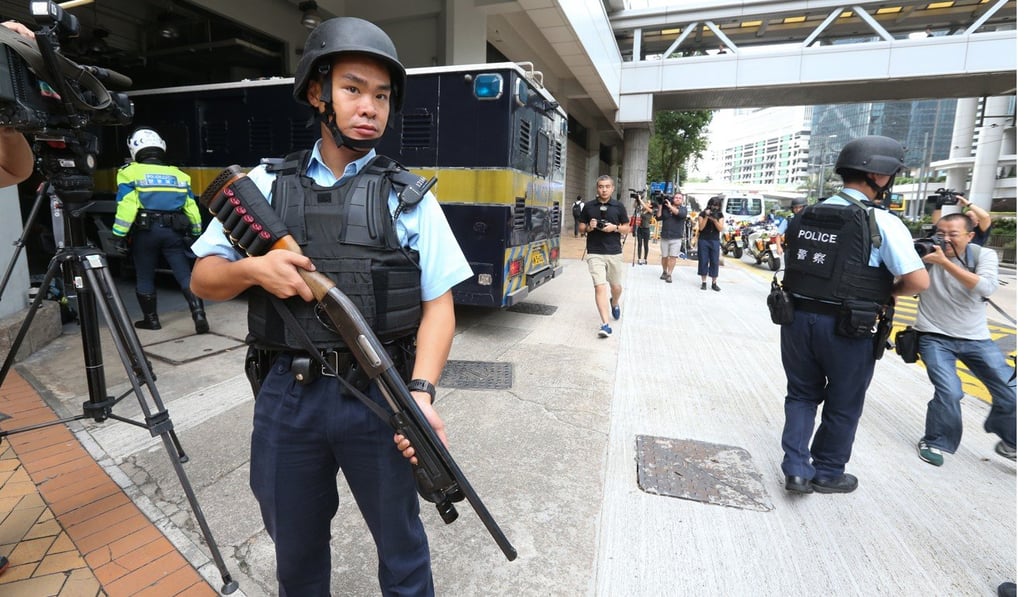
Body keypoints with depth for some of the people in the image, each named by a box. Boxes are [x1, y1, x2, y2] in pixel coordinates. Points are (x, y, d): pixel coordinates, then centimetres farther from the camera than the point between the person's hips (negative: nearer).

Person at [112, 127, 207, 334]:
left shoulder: (131, 173, 1)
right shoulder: (178, 174, 13)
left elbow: (126, 207, -8)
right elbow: (191, 207, 11)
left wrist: (119, 236, -5)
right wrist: (195, 235, 18)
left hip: (146, 231, -2)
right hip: (174, 231, 2)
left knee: (145, 277, 13)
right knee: (185, 275, -1)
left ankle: (151, 319, 21)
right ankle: (199, 315, -15)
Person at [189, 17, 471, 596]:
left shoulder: (409, 195, -1)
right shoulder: (265, 184, 6)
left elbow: (438, 304, -6)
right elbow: (203, 279, 9)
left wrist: (422, 392, -19)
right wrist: (251, 269, -13)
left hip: (378, 396, -2)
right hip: (286, 397, 3)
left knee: (402, 545, 16)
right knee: (296, 550, 23)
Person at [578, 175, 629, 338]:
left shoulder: (619, 206, 3)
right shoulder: (588, 206, 4)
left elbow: (627, 229, 8)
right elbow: (581, 227, 11)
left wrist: (615, 227, -12)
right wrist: (589, 227, -11)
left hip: (614, 252, 1)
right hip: (594, 253, -1)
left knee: (616, 286, 15)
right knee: (600, 287, -12)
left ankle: (614, 303, 50)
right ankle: (606, 324, -13)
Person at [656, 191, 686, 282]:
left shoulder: (683, 208, 3)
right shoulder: (665, 207, 5)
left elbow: (681, 214, -19)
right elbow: (658, 218, -1)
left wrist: (671, 207, -18)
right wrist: (660, 207, -8)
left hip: (676, 238, -2)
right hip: (664, 237, 2)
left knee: (672, 257, -6)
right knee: (664, 256, 8)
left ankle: (669, 275, -1)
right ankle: (664, 272, 27)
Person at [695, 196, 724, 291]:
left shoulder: (719, 215, 5)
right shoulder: (703, 213, -1)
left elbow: (720, 229, -3)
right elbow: (701, 227, -8)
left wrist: (714, 219, -17)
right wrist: (706, 217, -17)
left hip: (715, 241, 2)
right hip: (703, 240, -1)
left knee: (714, 262, 0)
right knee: (703, 261, 0)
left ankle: (714, 283, 5)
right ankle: (704, 282, 7)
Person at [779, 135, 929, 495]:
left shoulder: (805, 215, 5)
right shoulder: (882, 222, -12)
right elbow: (919, 282, -17)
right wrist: (888, 291, 5)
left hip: (797, 317, 4)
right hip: (846, 327, -4)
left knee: (802, 394, 20)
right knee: (842, 406, 16)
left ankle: (797, 469, 18)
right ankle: (827, 474, 32)